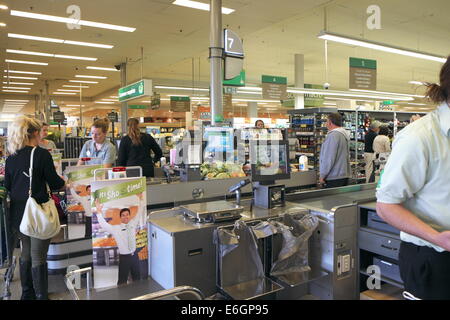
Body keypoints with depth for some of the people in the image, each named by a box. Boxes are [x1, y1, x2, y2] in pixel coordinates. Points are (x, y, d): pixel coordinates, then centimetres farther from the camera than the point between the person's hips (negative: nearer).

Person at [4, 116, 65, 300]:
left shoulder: (11, 158, 4)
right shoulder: (42, 154, -13)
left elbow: (8, 186, 11)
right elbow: (54, 183, -9)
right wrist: (63, 181, 11)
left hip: (18, 213, 6)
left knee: (26, 252, 19)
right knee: (38, 257, 3)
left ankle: (27, 294, 33)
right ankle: (41, 296, 14)